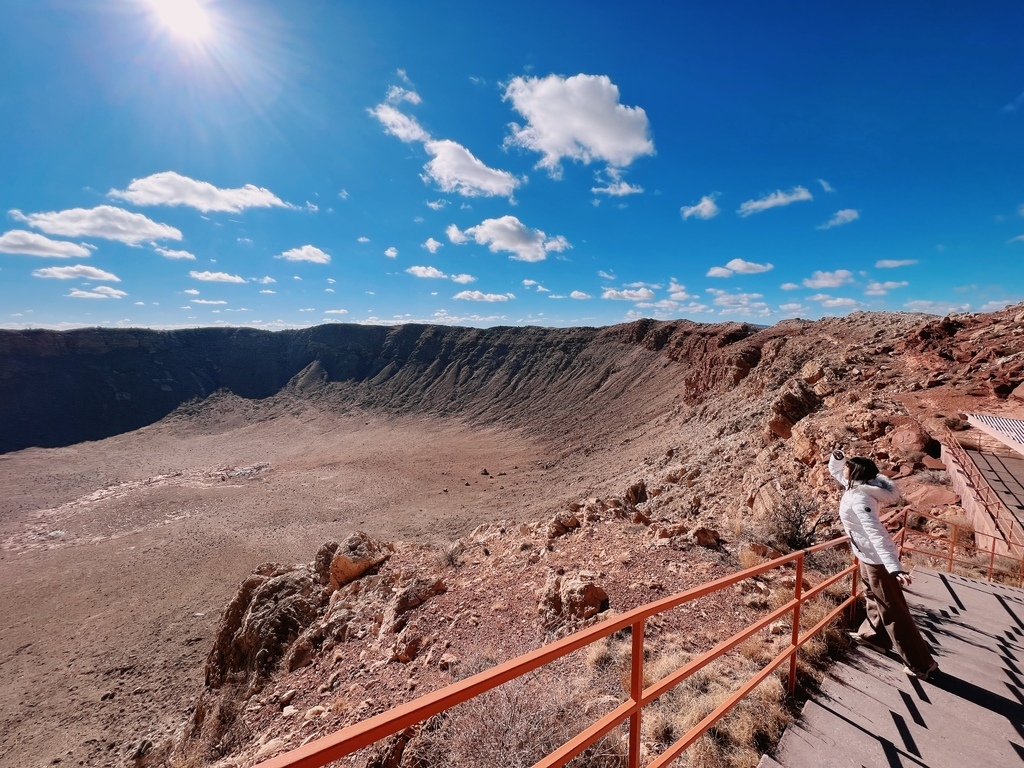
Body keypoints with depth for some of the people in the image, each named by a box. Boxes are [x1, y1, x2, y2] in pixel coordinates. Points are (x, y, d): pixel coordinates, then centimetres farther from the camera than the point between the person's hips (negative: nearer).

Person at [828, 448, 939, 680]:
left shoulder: (858, 499, -32)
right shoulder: (855, 487, -4)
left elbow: (876, 534, -39)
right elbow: (835, 471, 14)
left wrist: (894, 567, -45)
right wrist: (837, 457, -7)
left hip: (877, 559, -10)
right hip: (869, 557, 10)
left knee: (893, 611, 4)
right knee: (873, 597, 27)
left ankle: (921, 664, 18)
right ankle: (873, 636, 47)